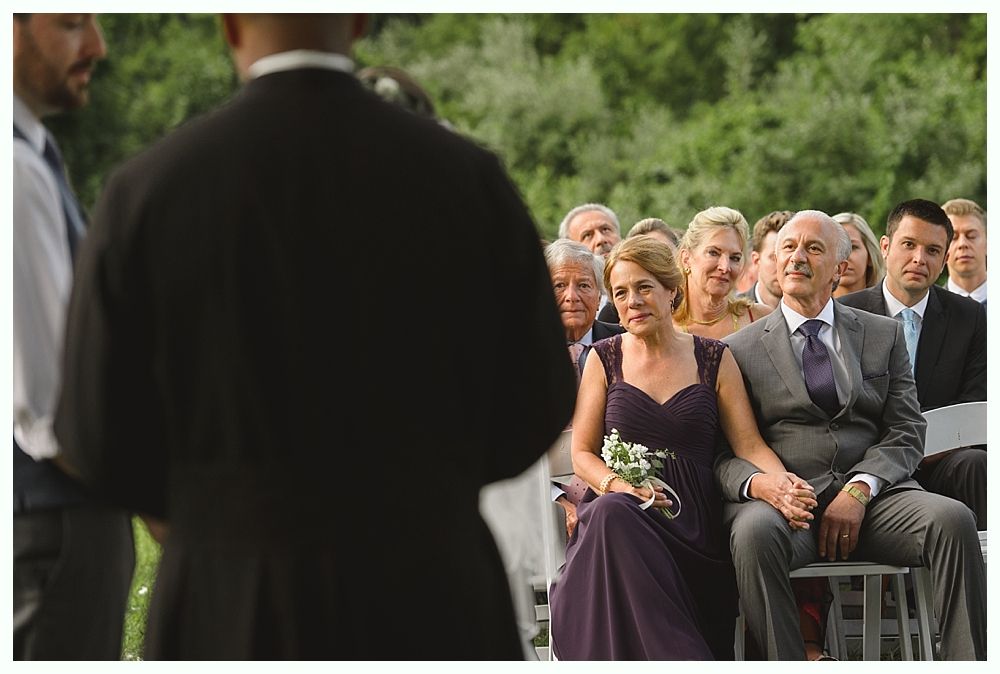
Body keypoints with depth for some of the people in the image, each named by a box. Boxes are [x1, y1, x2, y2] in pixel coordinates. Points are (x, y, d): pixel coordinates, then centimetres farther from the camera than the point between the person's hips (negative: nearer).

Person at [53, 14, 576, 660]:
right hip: (427, 617, 0)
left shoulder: (147, 193, -5)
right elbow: (533, 406, 3)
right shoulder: (470, 181, -3)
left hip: (240, 624, 0)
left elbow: (107, 437, 0)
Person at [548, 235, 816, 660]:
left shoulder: (713, 360, 12)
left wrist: (779, 481, -17)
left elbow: (748, 444, 6)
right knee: (612, 512, -37)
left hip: (694, 525, -1)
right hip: (620, 523, 1)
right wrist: (617, 485, -12)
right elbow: (582, 453, 11)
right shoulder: (605, 359, 14)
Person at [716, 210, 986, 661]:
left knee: (953, 520, -29)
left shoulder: (884, 336, 20)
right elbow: (724, 450, 7)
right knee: (755, 531, -38)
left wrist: (860, 489, -9)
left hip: (871, 495, 2)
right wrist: (756, 482, -17)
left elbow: (906, 432, 10)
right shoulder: (740, 349, 15)